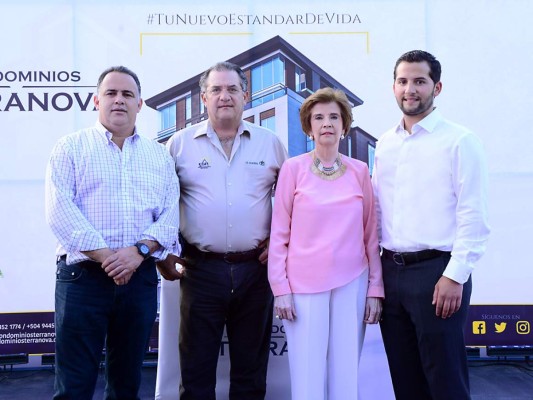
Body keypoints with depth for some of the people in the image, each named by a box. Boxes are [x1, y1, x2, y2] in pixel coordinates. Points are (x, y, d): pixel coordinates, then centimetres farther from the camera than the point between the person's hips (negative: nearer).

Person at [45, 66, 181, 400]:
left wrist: (139, 250, -12)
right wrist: (105, 256, -15)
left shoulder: (160, 155, 14)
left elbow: (171, 215, 5)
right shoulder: (72, 147, 5)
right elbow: (60, 210, -7)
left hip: (140, 278, 3)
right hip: (83, 276, -3)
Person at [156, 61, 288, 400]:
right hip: (201, 269, -1)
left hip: (255, 268, 1)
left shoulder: (270, 143, 6)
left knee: (251, 370, 12)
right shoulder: (180, 143, 3)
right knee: (196, 370, 7)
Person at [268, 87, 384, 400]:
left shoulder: (360, 171, 5)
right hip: (305, 285, -2)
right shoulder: (293, 168, -1)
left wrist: (375, 288, 5)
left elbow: (371, 234, 8)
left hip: (353, 283, 2)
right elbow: (279, 233, 0)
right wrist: (280, 288, -5)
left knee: (346, 374, 7)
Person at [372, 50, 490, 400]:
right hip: (391, 271, 6)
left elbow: (474, 216, -11)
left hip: (436, 272, -6)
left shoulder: (459, 141, -6)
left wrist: (455, 276, -16)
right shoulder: (385, 144, 12)